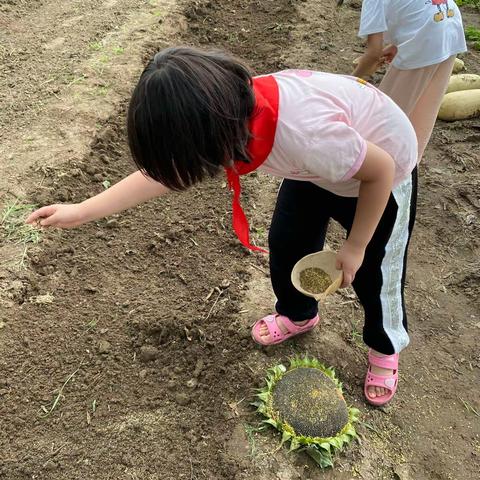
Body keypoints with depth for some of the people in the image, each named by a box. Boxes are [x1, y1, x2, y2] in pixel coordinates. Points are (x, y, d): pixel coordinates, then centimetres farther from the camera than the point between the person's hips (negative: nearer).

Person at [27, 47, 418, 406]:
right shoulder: (229, 116, -24)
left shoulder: (308, 136, -46)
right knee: (286, 243, 14)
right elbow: (164, 169, -12)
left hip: (380, 175, -5)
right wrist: (83, 211, -14)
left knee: (374, 272, 9)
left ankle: (385, 347, 39)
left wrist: (355, 247, -16)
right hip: (317, 169, 6)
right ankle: (298, 314, 43)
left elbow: (382, 169, -28)